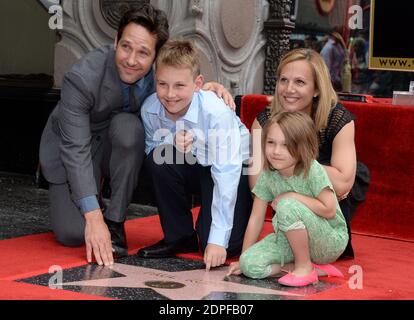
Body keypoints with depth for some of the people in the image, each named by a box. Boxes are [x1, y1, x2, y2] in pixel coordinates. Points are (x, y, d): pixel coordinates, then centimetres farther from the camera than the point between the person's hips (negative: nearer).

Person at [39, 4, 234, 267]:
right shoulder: (82, 78, -33)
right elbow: (76, 149, -33)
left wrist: (205, 88, -26)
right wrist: (93, 217, -39)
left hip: (121, 142, 3)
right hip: (72, 148, -3)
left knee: (128, 125, -33)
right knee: (72, 233, -20)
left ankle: (115, 221, -18)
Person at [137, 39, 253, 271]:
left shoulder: (217, 112, -33)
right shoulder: (150, 109, -19)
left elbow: (226, 174, -34)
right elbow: (151, 152, -3)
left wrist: (217, 239, -38)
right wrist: (172, 145, -29)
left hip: (235, 170, -4)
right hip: (195, 168, 5)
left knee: (222, 249, -22)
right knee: (160, 157, -28)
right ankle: (179, 237, -8)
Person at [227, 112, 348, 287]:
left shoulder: (312, 170, -21)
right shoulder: (267, 175, -7)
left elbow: (329, 210, -26)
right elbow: (256, 218, -2)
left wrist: (291, 196, -21)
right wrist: (244, 259, -1)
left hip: (331, 241, -6)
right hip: (294, 240, 6)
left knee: (287, 206, -32)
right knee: (250, 265, -18)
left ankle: (304, 267, -13)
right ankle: (317, 268, -8)